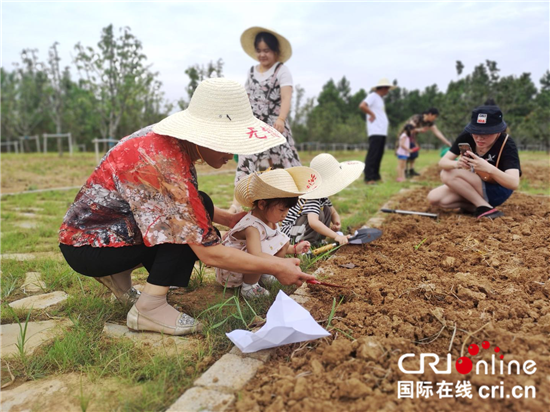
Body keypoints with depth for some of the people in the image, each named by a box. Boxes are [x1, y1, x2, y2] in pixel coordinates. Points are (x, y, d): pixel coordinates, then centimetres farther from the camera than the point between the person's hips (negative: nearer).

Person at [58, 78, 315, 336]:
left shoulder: (170, 141, -5)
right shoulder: (164, 168, -32)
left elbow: (185, 205, 13)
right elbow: (209, 254, -29)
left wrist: (229, 219, 3)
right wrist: (276, 267, -20)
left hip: (103, 226, 9)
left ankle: (117, 275, 12)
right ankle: (150, 307, -15)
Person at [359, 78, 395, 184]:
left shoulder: (380, 98, 24)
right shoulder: (373, 96, -6)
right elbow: (362, 106, -21)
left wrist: (385, 121, 12)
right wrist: (372, 114, -13)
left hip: (382, 132, 10)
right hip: (375, 132, -10)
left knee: (379, 155, 11)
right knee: (372, 155, -11)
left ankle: (375, 176, 17)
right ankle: (369, 178, -11)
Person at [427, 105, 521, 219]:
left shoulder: (507, 144, -25)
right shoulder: (467, 137, -14)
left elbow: (514, 184, -35)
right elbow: (442, 162, -16)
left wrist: (489, 168, -53)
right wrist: (456, 164, -40)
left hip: (497, 191, -5)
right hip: (472, 187, 5)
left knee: (447, 174, -26)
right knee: (434, 198, -18)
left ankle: (485, 208, -21)